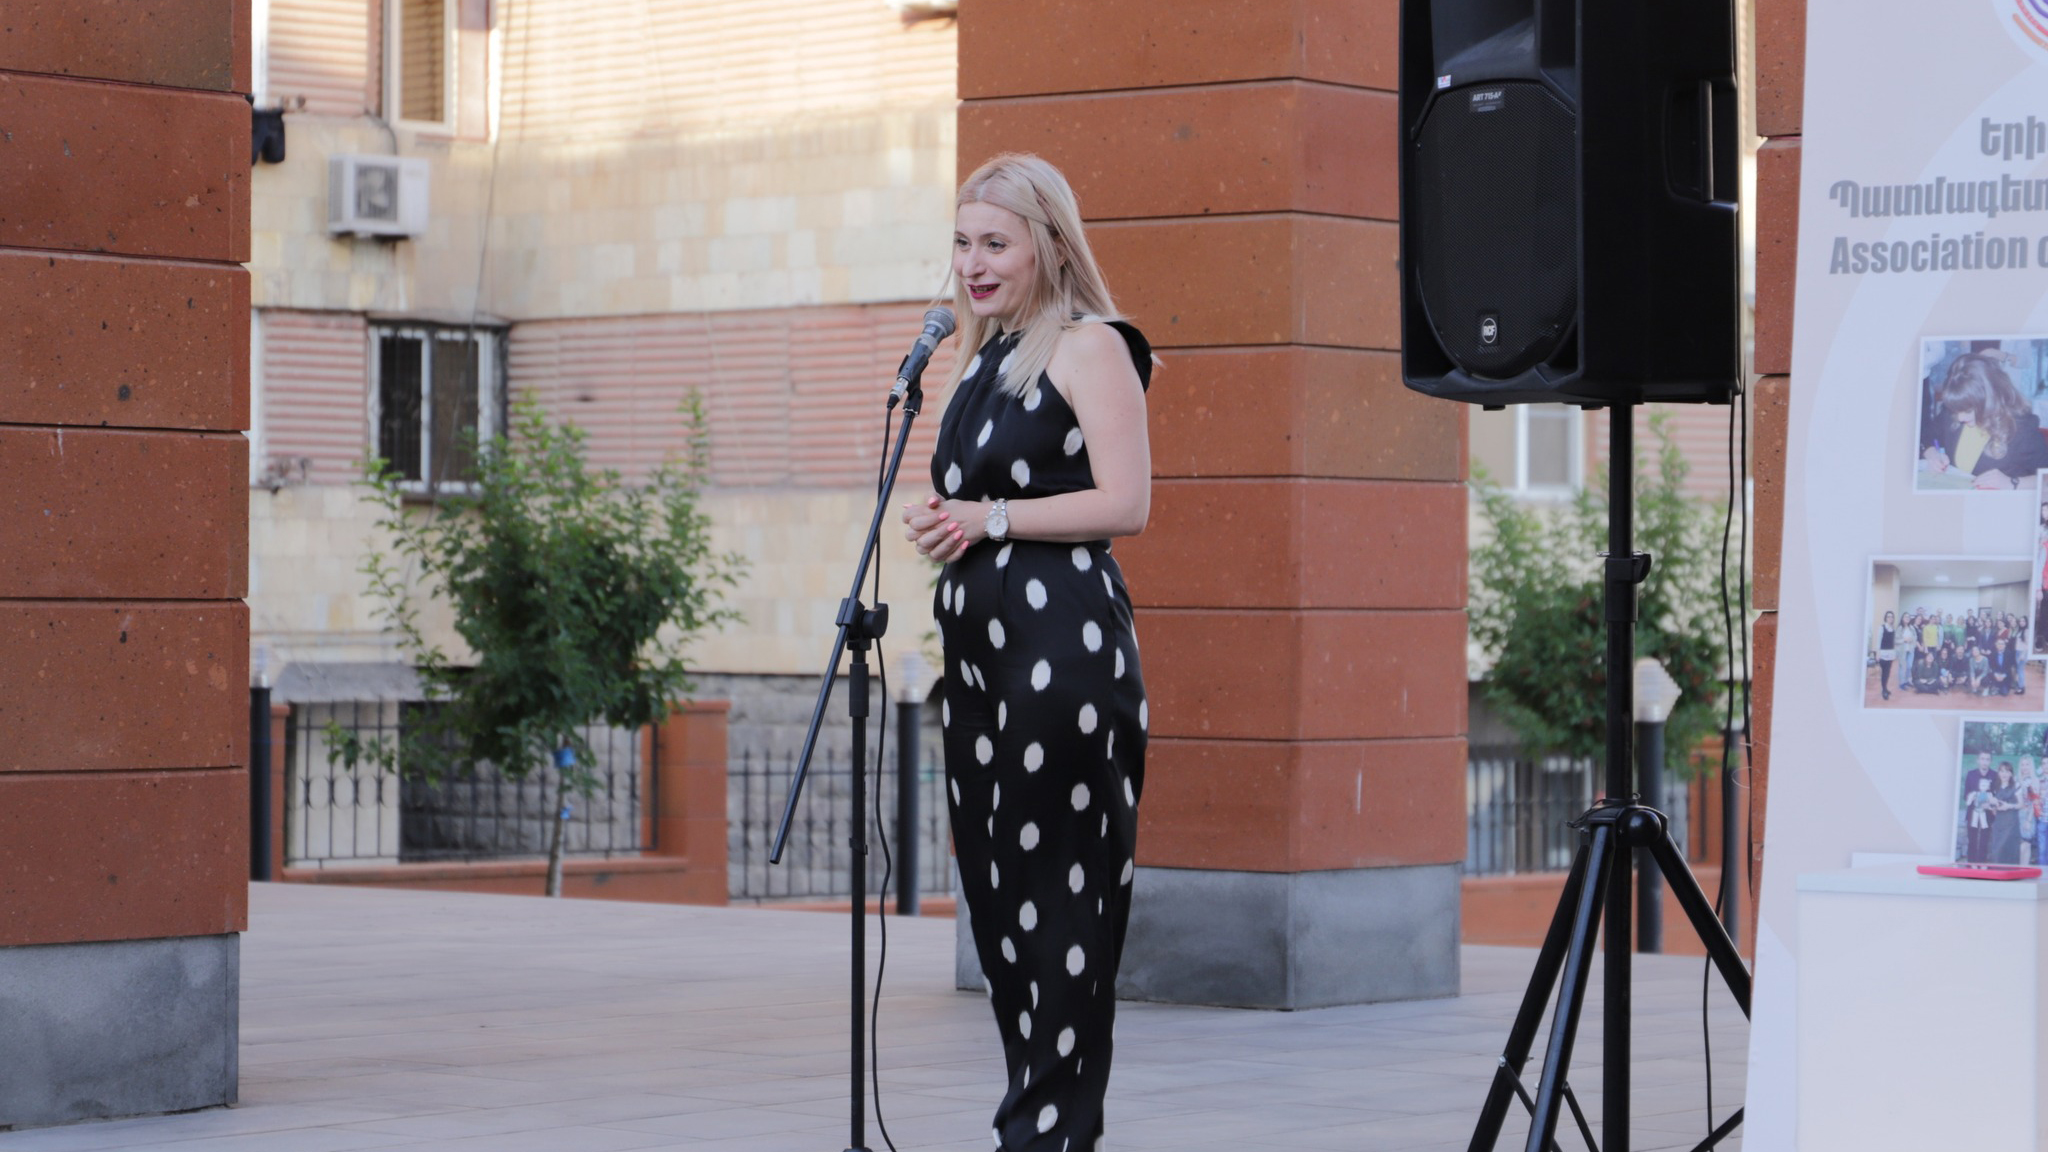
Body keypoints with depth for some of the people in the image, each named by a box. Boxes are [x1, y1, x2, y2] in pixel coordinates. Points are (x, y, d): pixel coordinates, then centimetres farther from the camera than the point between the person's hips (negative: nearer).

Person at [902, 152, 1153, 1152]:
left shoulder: (1089, 347, -5)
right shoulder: (976, 361, 19)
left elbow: (1124, 503, -13)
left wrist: (991, 518, -14)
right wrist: (937, 524, 9)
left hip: (1063, 641, -9)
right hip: (975, 637, 9)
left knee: (1056, 884, -7)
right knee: (992, 883, 9)